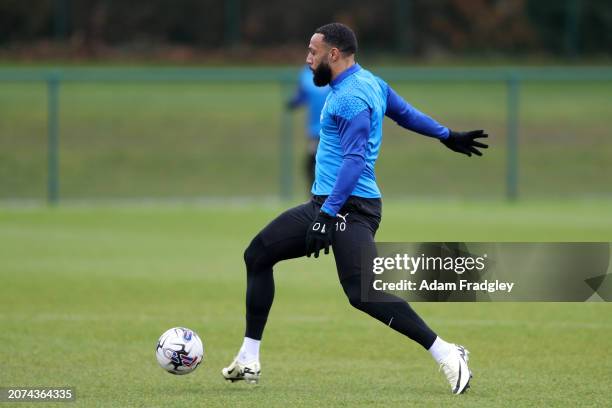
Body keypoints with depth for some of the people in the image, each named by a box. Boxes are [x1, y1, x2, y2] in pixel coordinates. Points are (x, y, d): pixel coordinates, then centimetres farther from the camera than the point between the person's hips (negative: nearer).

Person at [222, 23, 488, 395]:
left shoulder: (351, 98, -16)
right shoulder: (370, 82, 14)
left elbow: (354, 160, -24)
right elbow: (406, 113, 26)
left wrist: (328, 214, -29)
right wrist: (446, 136, 39)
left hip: (351, 208, -11)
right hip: (324, 203, 11)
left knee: (362, 293, -22)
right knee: (258, 255, 11)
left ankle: (447, 355, -20)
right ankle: (248, 361, 16)